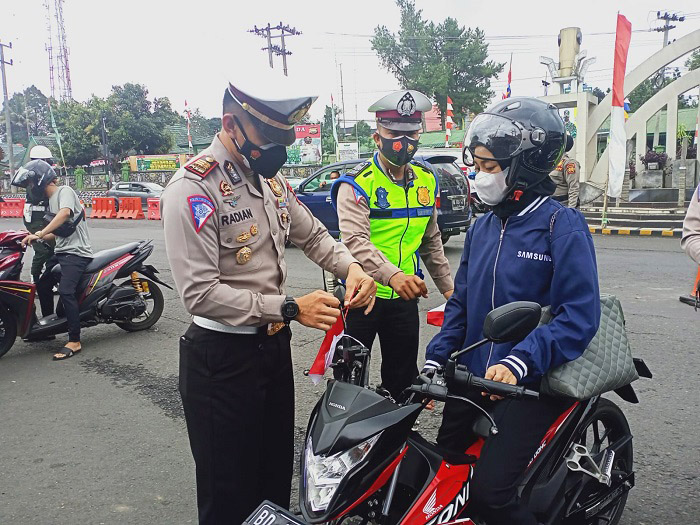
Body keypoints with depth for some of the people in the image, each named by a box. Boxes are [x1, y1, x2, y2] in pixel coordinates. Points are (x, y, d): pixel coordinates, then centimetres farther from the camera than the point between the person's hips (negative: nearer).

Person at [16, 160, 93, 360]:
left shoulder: (65, 191, -8)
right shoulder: (51, 200, 21)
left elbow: (65, 213, -29)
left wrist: (39, 234, -34)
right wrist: (34, 237, 11)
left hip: (77, 252, -11)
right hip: (61, 252, 11)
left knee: (66, 292, -23)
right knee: (42, 286, 17)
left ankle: (74, 341, -20)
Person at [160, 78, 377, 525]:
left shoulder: (270, 178, 7)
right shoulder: (193, 188, -19)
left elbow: (312, 234, 17)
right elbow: (200, 293, -25)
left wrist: (351, 267, -3)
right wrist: (289, 308, -27)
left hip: (275, 345, 8)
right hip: (222, 358, -7)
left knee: (278, 476, 21)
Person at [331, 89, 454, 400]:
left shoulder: (426, 180, 7)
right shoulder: (357, 183, -13)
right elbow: (355, 241, -28)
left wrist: (447, 286, 14)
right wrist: (393, 275, -43)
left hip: (405, 297, 5)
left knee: (403, 378, 17)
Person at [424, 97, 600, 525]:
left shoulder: (562, 225, -11)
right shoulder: (482, 227, 10)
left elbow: (579, 315, -19)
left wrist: (519, 363, -30)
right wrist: (436, 360, 3)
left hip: (530, 384, -6)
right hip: (473, 376, 7)